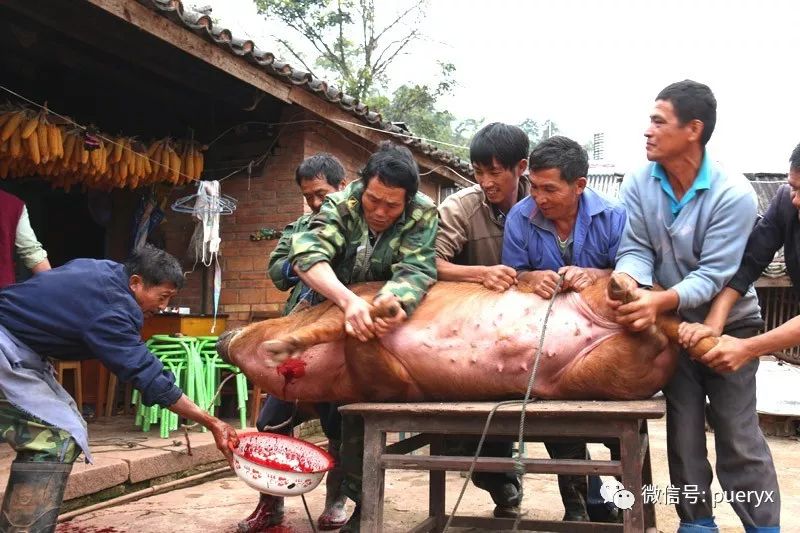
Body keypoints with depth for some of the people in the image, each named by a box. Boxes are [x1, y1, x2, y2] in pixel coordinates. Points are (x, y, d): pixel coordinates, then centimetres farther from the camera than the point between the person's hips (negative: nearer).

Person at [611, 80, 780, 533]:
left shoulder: (733, 193, -23)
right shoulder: (639, 184, -10)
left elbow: (713, 275, -26)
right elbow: (636, 248, -12)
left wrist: (660, 300, -44)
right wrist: (630, 282, -37)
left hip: (728, 323, -4)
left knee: (738, 435, -1)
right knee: (684, 430, 10)